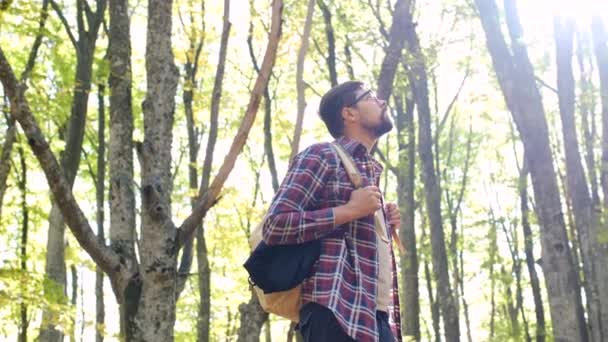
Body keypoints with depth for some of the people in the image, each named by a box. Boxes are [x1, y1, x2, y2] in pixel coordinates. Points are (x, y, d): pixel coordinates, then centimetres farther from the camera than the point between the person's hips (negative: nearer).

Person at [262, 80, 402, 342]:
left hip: (379, 315, 9)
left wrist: (385, 224, 13)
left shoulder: (371, 170, 27)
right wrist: (350, 210, -12)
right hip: (338, 312, -8)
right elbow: (274, 226, -9)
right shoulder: (321, 156, 1)